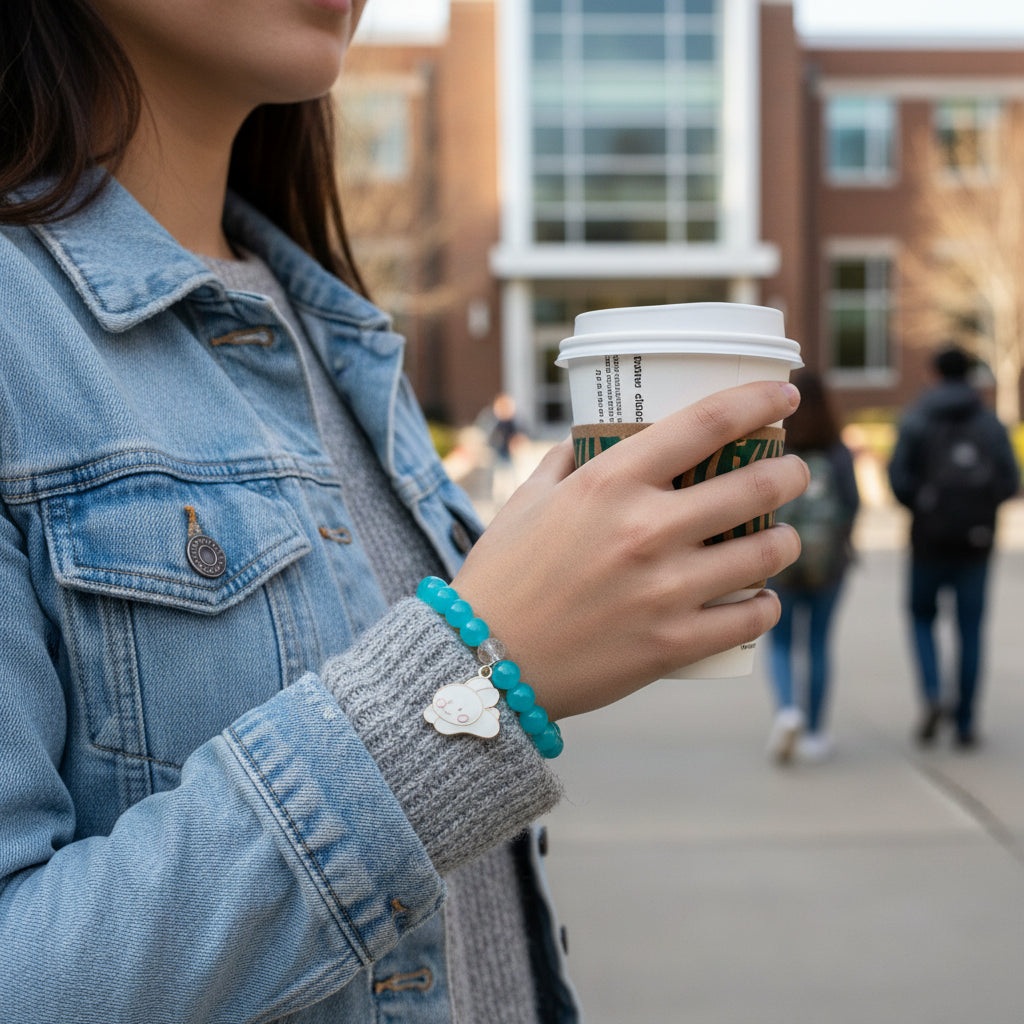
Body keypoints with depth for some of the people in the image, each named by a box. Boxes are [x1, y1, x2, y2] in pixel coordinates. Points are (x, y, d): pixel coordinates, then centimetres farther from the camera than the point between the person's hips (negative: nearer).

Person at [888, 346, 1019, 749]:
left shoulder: (915, 420, -2)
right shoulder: (990, 423, 3)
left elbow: (899, 478, -11)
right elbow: (1009, 483, -3)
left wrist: (922, 506, 8)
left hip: (930, 537, -1)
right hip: (976, 540, 1)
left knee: (922, 616, 16)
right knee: (970, 631, 7)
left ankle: (932, 696, -5)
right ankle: (965, 723, 7)